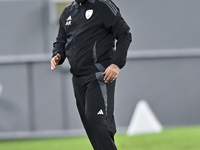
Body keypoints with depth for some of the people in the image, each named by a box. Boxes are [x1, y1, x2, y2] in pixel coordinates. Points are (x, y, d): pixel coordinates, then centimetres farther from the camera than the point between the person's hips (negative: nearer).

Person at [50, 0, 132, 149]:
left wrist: (117, 64, -18)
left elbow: (125, 35, -7)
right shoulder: (68, 12, 17)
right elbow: (61, 40, 27)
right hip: (78, 79, 7)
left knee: (95, 118, -20)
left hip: (100, 76, -7)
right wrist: (57, 56, 4)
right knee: (90, 125, 6)